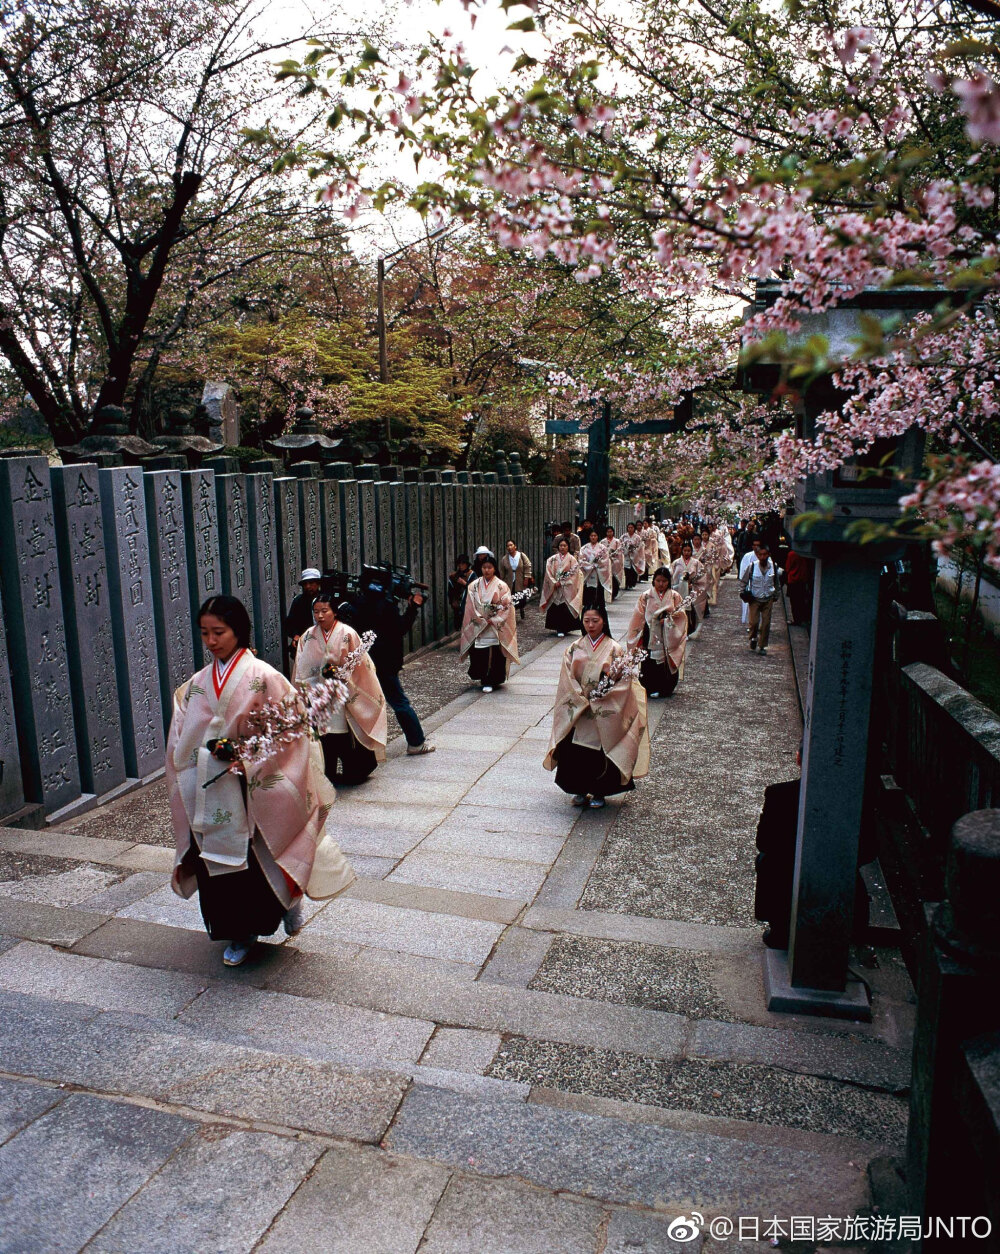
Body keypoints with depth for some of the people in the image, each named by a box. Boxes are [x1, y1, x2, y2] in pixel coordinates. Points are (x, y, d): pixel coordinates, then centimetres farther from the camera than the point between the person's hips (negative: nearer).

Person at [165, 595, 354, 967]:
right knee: (221, 864, 11)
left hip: (255, 792, -4)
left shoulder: (263, 677, -10)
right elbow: (179, 744, 10)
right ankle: (239, 935, 30)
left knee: (259, 862, 4)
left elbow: (288, 731, -11)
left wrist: (249, 761, -20)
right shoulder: (196, 685, 5)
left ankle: (288, 898, 35)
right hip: (209, 794, 5)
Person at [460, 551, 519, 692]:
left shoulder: (501, 586, -3)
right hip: (478, 628, 2)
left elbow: (506, 607, -5)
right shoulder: (474, 586, 3)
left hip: (496, 628, -2)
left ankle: (491, 681, 10)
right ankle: (484, 679, 21)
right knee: (479, 655, 1)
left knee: (495, 655, -2)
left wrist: (493, 621, -11)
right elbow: (470, 607, 2)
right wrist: (482, 620, -8)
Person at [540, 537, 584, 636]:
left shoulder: (572, 559, 1)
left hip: (567, 589, -2)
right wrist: (554, 583, -10)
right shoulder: (552, 559, 8)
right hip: (554, 588, 2)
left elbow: (574, 574, -5)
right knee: (554, 608, -1)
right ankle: (558, 628, 10)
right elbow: (548, 572, 3)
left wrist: (561, 582, -10)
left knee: (565, 608, -7)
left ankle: (563, 629, -1)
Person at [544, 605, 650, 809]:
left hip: (604, 713, -2)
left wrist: (599, 699, -14)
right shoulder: (575, 648, 3)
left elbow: (624, 679, -8)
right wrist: (581, 699, -12)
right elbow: (567, 678, 0)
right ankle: (580, 790, 23)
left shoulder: (614, 649, -5)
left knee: (600, 753, 3)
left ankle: (598, 793, 21)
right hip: (577, 710, 2)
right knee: (575, 751, 4)